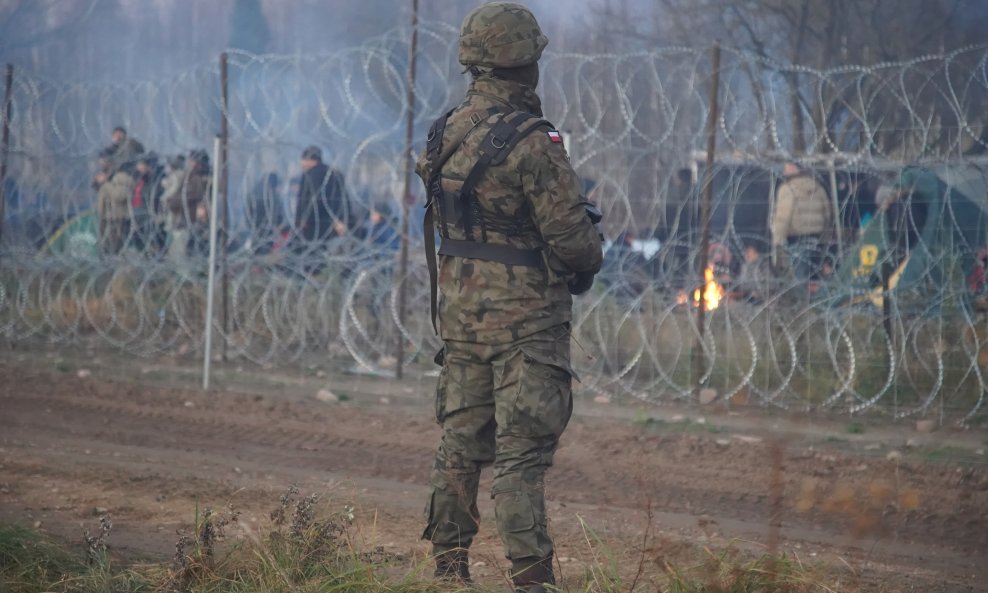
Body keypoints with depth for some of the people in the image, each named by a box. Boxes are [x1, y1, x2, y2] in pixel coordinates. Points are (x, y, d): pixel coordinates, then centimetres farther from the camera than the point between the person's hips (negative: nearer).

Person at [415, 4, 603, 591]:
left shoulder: (446, 132, 4)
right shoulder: (532, 143, -19)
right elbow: (571, 235, -17)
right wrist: (591, 256, 4)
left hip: (459, 307, 7)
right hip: (524, 318, -7)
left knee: (461, 440, 15)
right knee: (523, 452, -6)